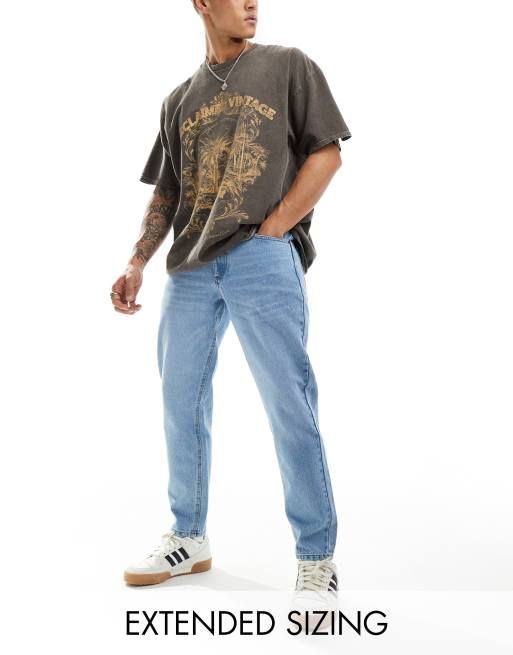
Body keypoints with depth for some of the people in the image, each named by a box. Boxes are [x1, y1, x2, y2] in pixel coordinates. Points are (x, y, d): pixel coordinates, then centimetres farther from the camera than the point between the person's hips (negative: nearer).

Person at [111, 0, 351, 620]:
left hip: (263, 258, -5)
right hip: (190, 267, 5)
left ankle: (317, 559, 4)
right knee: (181, 402, 10)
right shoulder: (179, 99, 19)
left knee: (289, 406, -7)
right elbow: (165, 191, 19)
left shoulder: (287, 65, 8)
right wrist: (137, 261, 6)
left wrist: (271, 230, -8)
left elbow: (326, 152, 0)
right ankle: (189, 538, 26)